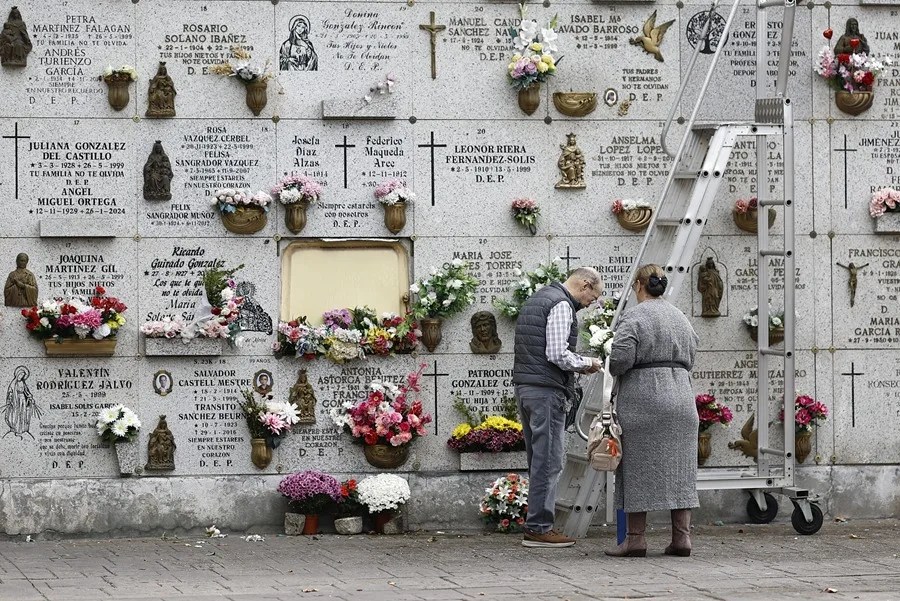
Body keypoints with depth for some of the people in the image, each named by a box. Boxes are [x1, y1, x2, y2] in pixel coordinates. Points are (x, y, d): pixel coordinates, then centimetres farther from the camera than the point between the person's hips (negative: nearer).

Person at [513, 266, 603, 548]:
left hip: (524, 387, 10)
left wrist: (577, 363, 17)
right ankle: (539, 528, -6)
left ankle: (537, 525, 13)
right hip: (547, 390, -10)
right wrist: (586, 364, -3)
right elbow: (557, 354, -19)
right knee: (549, 461, -6)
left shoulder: (537, 299, 20)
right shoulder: (561, 305, -11)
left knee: (539, 459, 12)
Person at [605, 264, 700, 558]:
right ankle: (681, 536, 3)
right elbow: (689, 360, 13)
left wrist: (614, 370, 3)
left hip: (641, 398, -5)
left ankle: (636, 538, 0)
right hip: (680, 399, 6)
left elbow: (621, 358, -16)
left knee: (639, 468, -1)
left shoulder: (633, 317, -7)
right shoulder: (681, 318, 14)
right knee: (679, 468, 6)